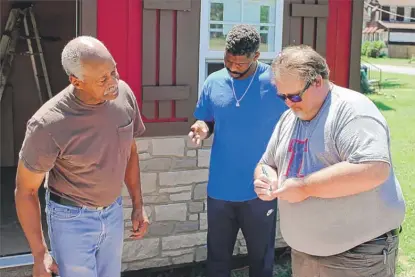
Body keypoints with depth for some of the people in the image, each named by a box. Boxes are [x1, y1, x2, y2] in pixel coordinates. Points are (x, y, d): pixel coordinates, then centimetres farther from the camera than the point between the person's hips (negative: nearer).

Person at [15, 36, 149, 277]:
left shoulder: (124, 94, -14)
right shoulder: (49, 125, -29)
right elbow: (26, 190, -15)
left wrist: (138, 205, 8)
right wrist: (40, 254, -13)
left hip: (113, 212, 5)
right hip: (72, 219, -5)